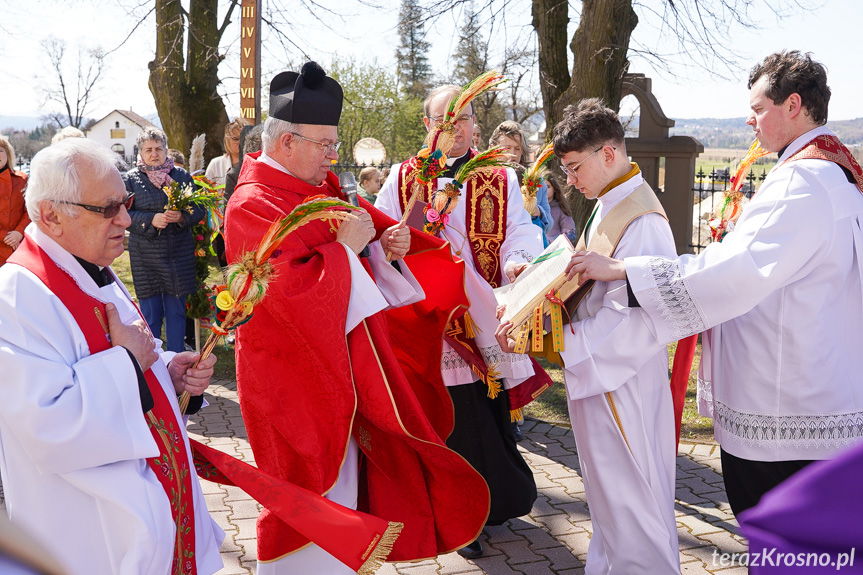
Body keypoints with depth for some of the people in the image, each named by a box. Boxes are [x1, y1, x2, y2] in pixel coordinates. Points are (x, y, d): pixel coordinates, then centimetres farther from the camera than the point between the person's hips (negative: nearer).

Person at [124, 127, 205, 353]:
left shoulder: (182, 176, 6)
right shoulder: (131, 179, 2)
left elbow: (199, 209, 4)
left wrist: (181, 216, -15)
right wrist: (151, 220, -18)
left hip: (179, 254, 2)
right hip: (145, 255, -1)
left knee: (177, 311, 9)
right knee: (150, 313, 5)